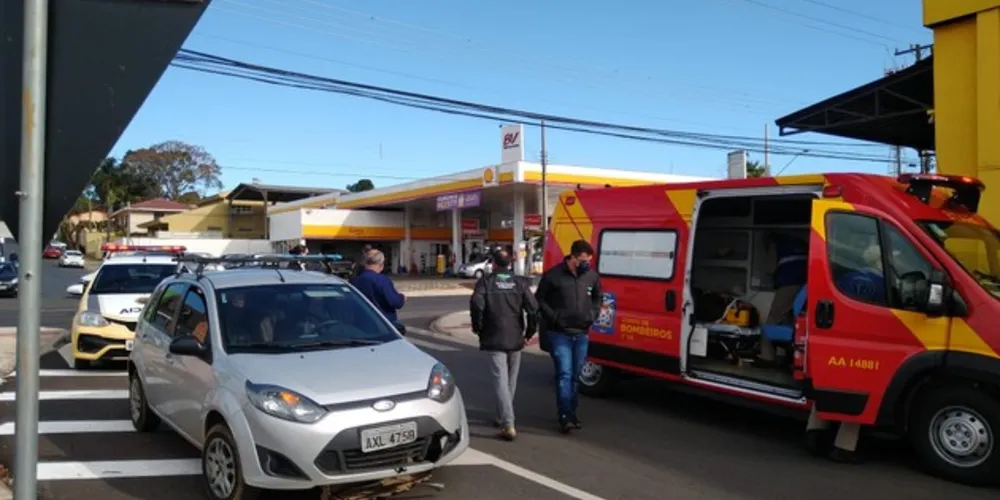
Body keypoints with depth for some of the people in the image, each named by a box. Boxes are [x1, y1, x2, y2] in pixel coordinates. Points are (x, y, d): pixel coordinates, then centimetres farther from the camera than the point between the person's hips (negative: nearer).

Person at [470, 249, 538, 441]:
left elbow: (476, 305, -18)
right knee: (511, 380, 18)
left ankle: (508, 425, -14)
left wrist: (478, 328, -3)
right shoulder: (520, 282, 4)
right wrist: (529, 332, 4)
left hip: (494, 339, -3)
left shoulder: (485, 282, -2)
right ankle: (503, 417, 32)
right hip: (515, 339, 3)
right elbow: (533, 308, -6)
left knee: (501, 381, -5)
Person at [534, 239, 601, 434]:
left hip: (581, 334, 5)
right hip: (559, 334, -5)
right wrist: (554, 317, -12)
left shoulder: (592, 276, 4)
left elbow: (598, 297, 21)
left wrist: (593, 315, 6)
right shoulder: (553, 275, -11)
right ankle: (565, 416, -9)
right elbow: (539, 300, -3)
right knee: (564, 374, -10)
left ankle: (572, 412, 23)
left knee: (576, 376, 11)